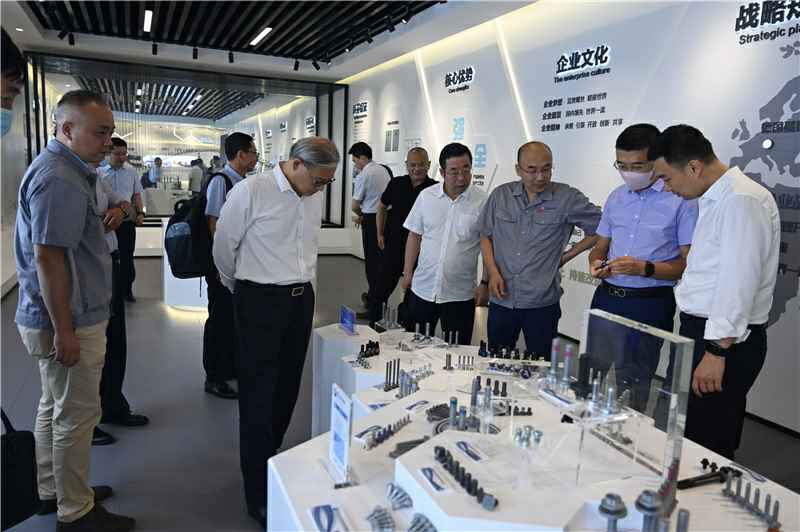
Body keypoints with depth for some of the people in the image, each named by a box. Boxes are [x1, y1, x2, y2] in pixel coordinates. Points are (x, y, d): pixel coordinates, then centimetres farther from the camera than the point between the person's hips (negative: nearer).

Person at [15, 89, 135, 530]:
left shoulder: (63, 169, 13)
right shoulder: (59, 179, -21)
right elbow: (48, 257, -24)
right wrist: (64, 331, -22)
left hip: (62, 317, 11)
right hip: (70, 321, -11)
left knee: (55, 406, 20)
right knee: (76, 415, 1)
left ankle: (53, 490, 36)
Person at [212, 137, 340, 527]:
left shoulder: (314, 196, 5)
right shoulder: (251, 191, -14)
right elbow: (224, 246, -2)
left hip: (302, 299, 6)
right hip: (260, 301, -6)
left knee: (288, 389, 14)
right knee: (258, 395, 1)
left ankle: (268, 458, 35)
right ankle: (259, 494, 12)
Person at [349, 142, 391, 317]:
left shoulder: (363, 175, -12)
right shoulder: (384, 170, 11)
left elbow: (355, 205, -6)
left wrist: (360, 215, 16)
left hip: (372, 220, -7)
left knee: (372, 262, -2)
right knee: (381, 259, 16)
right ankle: (374, 296, 30)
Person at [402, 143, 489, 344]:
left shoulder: (482, 202, -7)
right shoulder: (426, 196, 1)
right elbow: (415, 235, 8)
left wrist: (485, 284, -5)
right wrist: (408, 272, 7)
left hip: (460, 295, -2)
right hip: (422, 288, 3)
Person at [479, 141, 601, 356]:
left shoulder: (568, 198, -5)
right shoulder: (500, 195, 5)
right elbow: (485, 236, 11)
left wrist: (566, 256, 0)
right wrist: (493, 272, -2)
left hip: (542, 304, -2)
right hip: (501, 300, 3)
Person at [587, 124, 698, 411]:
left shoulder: (682, 199, -10)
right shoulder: (617, 197, 10)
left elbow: (690, 263, -12)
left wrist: (644, 268, -24)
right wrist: (596, 262, -3)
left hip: (650, 304, -6)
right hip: (607, 298, 6)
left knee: (633, 382, 4)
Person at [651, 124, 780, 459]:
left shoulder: (742, 200, -15)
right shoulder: (713, 199, 14)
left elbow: (739, 281, -21)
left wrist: (716, 351, -22)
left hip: (724, 341, -9)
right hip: (701, 331, 9)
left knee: (705, 448, -1)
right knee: (678, 437, 15)